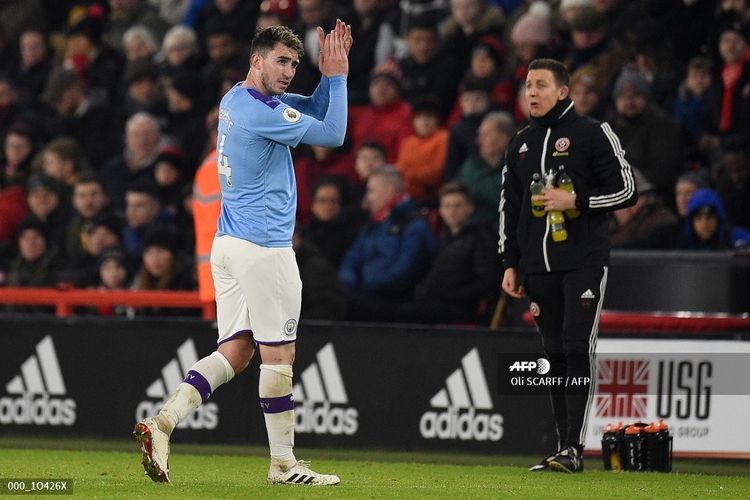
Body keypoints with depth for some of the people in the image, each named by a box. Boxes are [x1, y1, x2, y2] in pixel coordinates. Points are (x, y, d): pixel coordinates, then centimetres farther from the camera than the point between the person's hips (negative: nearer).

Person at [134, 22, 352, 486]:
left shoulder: (237, 100, 14)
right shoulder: (261, 111, -16)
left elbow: (316, 109, 22)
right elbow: (333, 134, -11)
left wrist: (330, 73, 7)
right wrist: (337, 75, -3)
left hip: (229, 242, 9)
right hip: (265, 249, -9)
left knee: (236, 350, 8)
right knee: (278, 355, -1)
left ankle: (162, 424, -7)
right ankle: (283, 464, 4)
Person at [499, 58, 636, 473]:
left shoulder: (593, 134, -2)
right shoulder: (520, 144, 15)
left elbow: (627, 191, -4)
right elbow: (509, 207, 20)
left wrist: (576, 201, -14)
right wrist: (510, 263, 14)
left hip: (584, 263, -5)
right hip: (538, 267, 5)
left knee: (578, 349, -12)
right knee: (555, 355, 6)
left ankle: (574, 449, -16)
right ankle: (564, 448, 9)